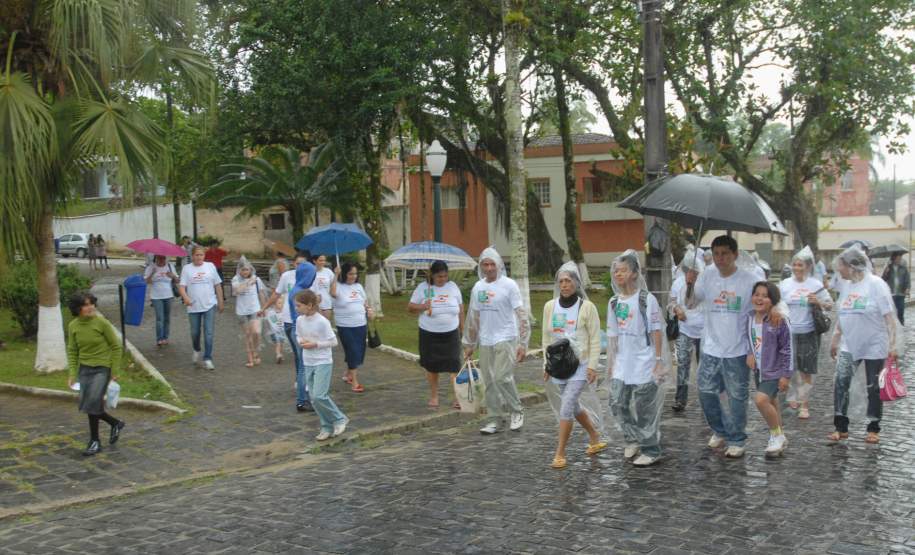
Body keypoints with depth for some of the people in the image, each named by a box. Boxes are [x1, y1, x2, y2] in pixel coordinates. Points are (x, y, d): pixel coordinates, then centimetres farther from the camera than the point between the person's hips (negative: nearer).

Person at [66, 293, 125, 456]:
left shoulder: (101, 323, -13)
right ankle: (115, 424, 31)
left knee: (93, 403, -12)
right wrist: (73, 374, -1)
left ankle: (95, 441, 4)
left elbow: (116, 347, -6)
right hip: (84, 368, 5)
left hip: (102, 368, -5)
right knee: (88, 405, 6)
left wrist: (115, 372, -7)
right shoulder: (73, 326, -2)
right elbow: (72, 351, 8)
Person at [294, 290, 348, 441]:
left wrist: (315, 344, -19)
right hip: (308, 363, 7)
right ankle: (327, 427, 18)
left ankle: (339, 419, 3)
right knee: (314, 398, 6)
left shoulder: (322, 322, -17)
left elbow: (333, 342, -12)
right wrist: (300, 342, -6)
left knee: (319, 396, -16)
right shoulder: (299, 320, 1)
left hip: (323, 363, -7)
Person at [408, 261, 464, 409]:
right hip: (429, 335, -1)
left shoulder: (453, 286, 3)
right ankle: (434, 396, 24)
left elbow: (460, 308, 11)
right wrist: (423, 307, -19)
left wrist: (462, 329, 10)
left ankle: (457, 397, -1)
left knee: (454, 366, -6)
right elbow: (409, 307, 0)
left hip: (451, 334, 1)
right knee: (432, 367, 10)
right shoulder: (423, 288, -4)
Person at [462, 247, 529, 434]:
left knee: (503, 377, -15)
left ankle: (516, 411, 7)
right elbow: (473, 317, 17)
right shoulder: (478, 287, 9)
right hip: (485, 342, 6)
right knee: (489, 382, 7)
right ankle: (495, 419, 17)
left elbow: (521, 315, -9)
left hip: (505, 339, -5)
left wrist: (523, 343, -15)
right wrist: (469, 344, 17)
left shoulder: (509, 285, -7)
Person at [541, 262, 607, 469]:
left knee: (566, 407, -12)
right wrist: (547, 364, 7)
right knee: (574, 406, 15)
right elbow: (546, 337, 11)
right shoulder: (550, 306, 5)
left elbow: (595, 339, -7)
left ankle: (560, 454, -5)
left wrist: (592, 366, -12)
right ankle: (595, 438, 36)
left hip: (580, 366, -5)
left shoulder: (587, 307, -7)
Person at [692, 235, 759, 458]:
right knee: (706, 392, 10)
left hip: (737, 350, -4)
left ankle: (736, 441, 20)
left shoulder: (749, 279, -11)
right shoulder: (707, 275, -1)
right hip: (711, 348, 4)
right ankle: (720, 430, 33)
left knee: (737, 397, 5)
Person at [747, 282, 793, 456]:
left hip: (775, 371, -7)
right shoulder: (750, 319, 0)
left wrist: (786, 375, -14)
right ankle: (779, 439, 34)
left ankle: (777, 435, -1)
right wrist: (749, 354, -2)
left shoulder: (779, 321, -17)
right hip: (759, 370, 7)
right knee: (771, 403, 18)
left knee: (761, 399, -21)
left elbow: (787, 349, -14)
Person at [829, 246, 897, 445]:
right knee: (841, 383, -7)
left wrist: (892, 343, -17)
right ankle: (841, 428, 0)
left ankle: (873, 429, 21)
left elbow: (889, 316, -13)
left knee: (873, 388, 7)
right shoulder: (845, 285, 5)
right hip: (849, 345, 5)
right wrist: (835, 340, 18)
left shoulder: (876, 284, -13)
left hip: (874, 346, -5)